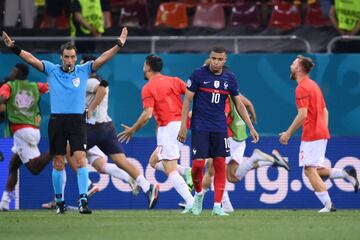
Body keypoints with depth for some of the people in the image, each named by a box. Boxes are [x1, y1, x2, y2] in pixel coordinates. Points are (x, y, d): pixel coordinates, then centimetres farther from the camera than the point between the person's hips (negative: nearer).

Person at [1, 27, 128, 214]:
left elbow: (102, 59, -2)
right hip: (57, 121, 1)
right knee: (58, 164, 4)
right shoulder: (51, 70, 4)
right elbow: (32, 60, -4)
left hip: (77, 121, -1)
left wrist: (118, 45, -12)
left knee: (80, 159, -14)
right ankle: (59, 202, 16)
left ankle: (83, 200, -19)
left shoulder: (83, 71, 4)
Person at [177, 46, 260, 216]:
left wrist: (251, 127, 9)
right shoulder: (198, 74, -5)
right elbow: (187, 100, -2)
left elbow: (238, 104, 12)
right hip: (200, 127, -3)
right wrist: (183, 126, -9)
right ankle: (198, 193, 19)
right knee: (198, 164, -10)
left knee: (220, 165, -3)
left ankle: (217, 206, 1)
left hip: (220, 128, 3)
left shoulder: (229, 78, 4)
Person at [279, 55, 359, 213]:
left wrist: (288, 133, -14)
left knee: (310, 170, -7)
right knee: (315, 170, 15)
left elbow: (303, 115, -20)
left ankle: (328, 205, -13)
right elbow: (325, 111, 21)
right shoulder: (314, 85, 18)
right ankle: (345, 173, 1)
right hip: (322, 133, 10)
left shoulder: (302, 88, -12)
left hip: (311, 134, -10)